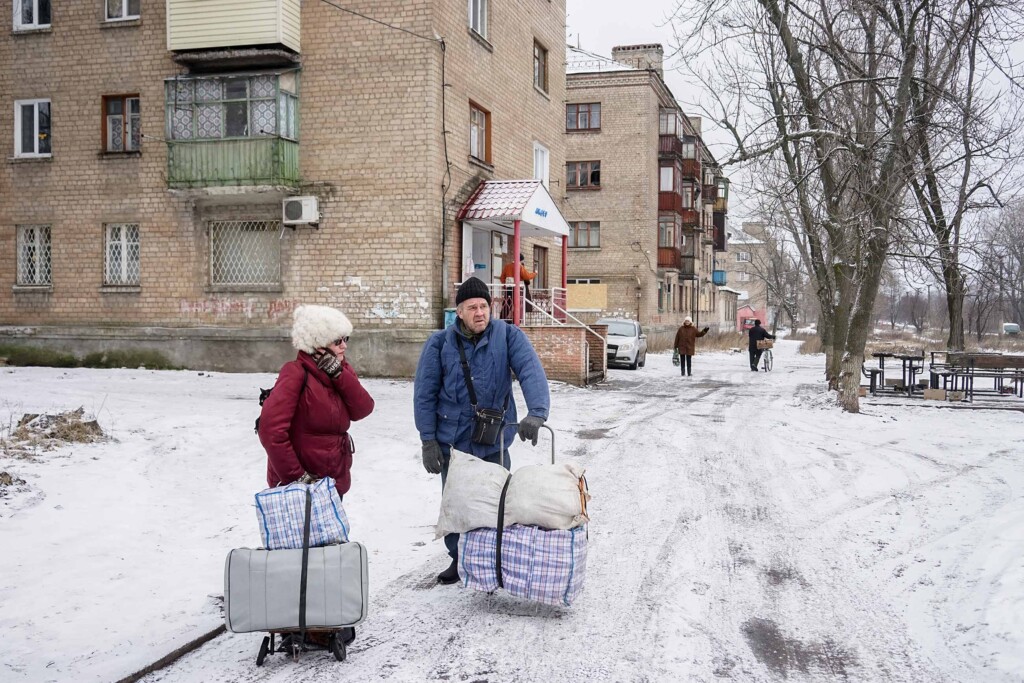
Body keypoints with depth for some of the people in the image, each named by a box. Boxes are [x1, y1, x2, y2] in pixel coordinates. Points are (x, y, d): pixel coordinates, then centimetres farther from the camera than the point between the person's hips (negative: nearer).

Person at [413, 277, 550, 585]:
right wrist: (428, 441, -9)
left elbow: (531, 371, -21)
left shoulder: (508, 336, -8)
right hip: (453, 441, 1)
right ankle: (459, 559, 34)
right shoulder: (440, 343, -6)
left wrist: (536, 412, -38)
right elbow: (425, 393, -5)